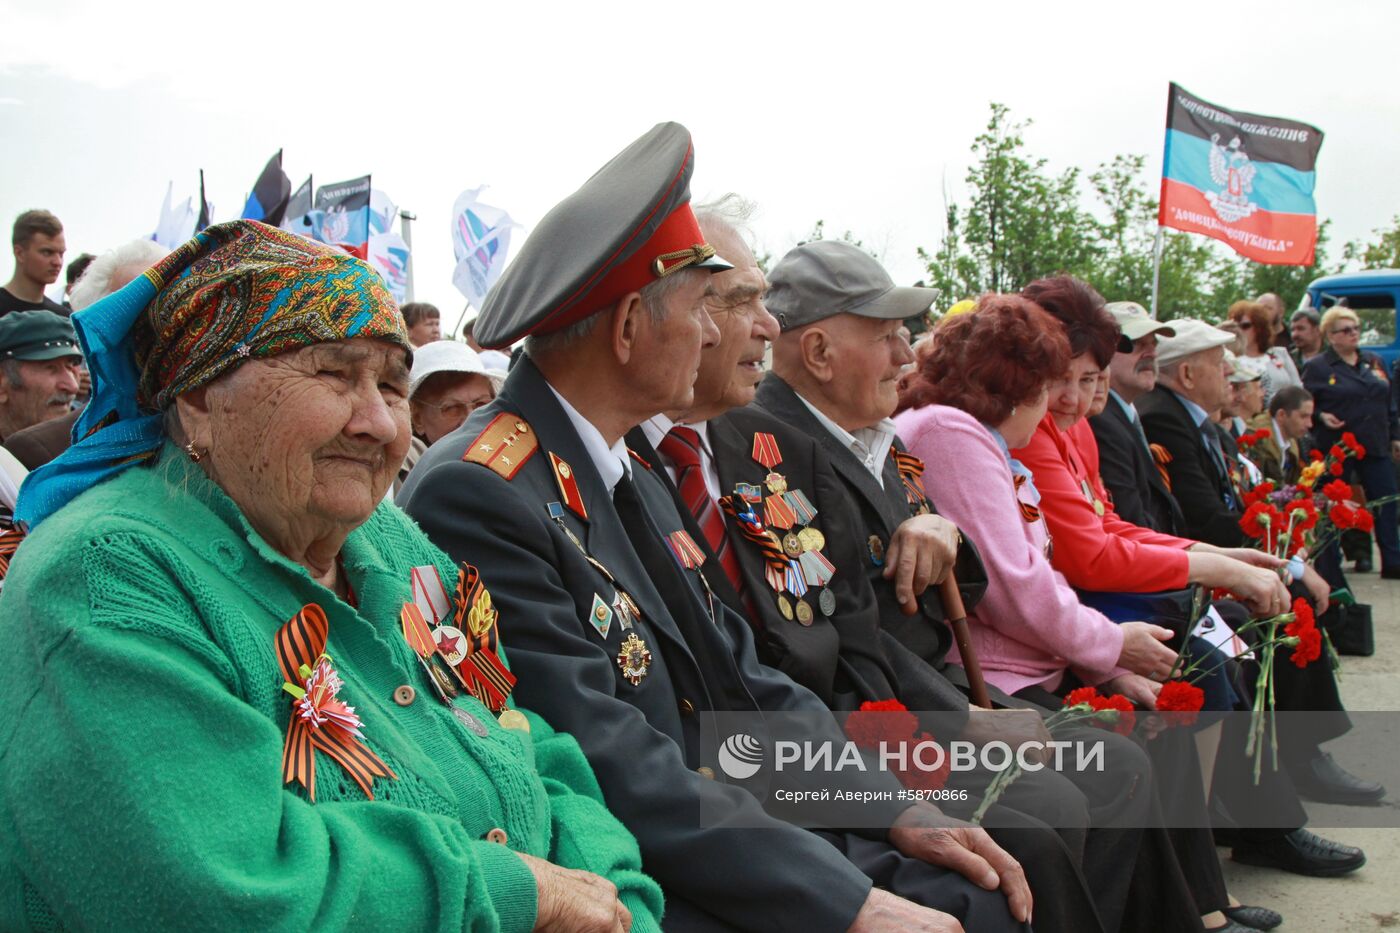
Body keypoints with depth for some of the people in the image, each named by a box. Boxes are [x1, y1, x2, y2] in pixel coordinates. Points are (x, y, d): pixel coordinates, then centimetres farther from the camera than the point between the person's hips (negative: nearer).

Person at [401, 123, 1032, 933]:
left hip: (727, 833, 8)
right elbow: (610, 764, -24)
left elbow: (744, 679, 11)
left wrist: (897, 811, 0)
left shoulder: (642, 480, 11)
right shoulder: (475, 497, -18)